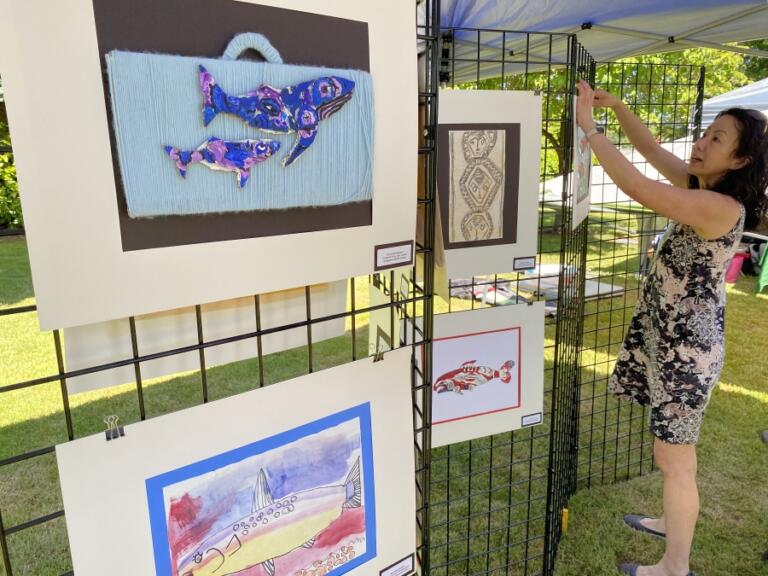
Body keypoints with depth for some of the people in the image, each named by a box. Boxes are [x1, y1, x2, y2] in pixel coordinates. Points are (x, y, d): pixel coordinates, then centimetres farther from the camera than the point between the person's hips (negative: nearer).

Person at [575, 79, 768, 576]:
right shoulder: (701, 187, 3)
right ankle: (674, 523, 46)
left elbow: (636, 186, -31)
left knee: (675, 458, 5)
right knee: (673, 446, 25)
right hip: (668, 336, 10)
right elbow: (653, 149, 11)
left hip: (687, 347, -10)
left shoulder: (722, 208, -24)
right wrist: (616, 106, -2)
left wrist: (589, 126, -24)